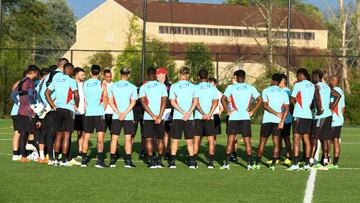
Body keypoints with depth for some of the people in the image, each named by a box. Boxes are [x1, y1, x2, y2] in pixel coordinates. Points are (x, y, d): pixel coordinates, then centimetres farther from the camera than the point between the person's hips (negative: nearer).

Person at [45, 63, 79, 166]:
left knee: (58, 134, 13)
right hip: (68, 109, -5)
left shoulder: (56, 79, 10)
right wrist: (76, 106, -2)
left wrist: (54, 106, 10)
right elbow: (76, 95, -19)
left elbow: (47, 93, 10)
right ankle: (64, 160, -3)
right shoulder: (71, 81, -8)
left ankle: (56, 159, 13)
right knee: (66, 135, -2)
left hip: (58, 109, 5)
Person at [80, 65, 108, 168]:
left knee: (86, 137, 11)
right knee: (100, 137, -4)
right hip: (99, 113, -3)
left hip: (88, 113, 3)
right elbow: (105, 100, 2)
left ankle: (84, 159, 13)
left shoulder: (84, 84, 7)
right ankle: (100, 160, -11)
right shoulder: (102, 84, -2)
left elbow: (84, 100, 14)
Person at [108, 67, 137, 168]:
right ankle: (128, 161, -2)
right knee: (128, 139, 2)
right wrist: (125, 114, -10)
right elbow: (133, 102, -7)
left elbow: (110, 101, 0)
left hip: (116, 116, 2)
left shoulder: (113, 86, 4)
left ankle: (112, 161, 5)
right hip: (128, 117, -2)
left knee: (114, 138, 6)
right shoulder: (132, 87, -1)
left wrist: (119, 113, -7)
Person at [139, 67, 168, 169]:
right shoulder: (162, 86, 3)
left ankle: (152, 161, -4)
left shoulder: (143, 87, 2)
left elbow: (143, 102, -7)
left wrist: (153, 115, -9)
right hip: (160, 117, 1)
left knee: (149, 139, 3)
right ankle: (159, 161, 5)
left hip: (148, 117, -1)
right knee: (160, 139, 11)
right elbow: (164, 102, -4)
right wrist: (159, 116, -8)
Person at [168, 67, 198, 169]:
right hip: (190, 118, 1)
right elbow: (195, 102, -2)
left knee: (175, 139, 5)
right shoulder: (193, 87, 4)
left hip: (177, 117, -1)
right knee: (189, 140, 7)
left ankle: (172, 162, 3)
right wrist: (188, 113, -9)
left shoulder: (174, 86, 0)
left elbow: (173, 102, -6)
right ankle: (192, 162, 3)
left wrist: (183, 112, -8)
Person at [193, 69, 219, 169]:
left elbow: (196, 103, -9)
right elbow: (215, 102, -4)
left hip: (198, 117, -1)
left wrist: (203, 114, -10)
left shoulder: (197, 88, 0)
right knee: (211, 140, 3)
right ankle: (210, 162, -2)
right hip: (210, 118, 1)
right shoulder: (213, 88, 5)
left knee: (196, 140, 6)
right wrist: (209, 114, -11)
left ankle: (195, 161, 3)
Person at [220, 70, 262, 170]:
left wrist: (227, 111, -3)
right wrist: (252, 111, 3)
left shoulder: (231, 87, 0)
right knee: (247, 141, 4)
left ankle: (227, 163, 0)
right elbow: (260, 100, 0)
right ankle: (249, 164, 1)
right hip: (246, 117, 1)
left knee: (230, 140, 4)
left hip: (233, 117, -1)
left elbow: (223, 99, -12)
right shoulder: (251, 88, 5)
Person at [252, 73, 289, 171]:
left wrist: (277, 114, -10)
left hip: (267, 120, -1)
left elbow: (265, 105, -11)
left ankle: (257, 163, 8)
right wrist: (282, 121, -7)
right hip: (278, 121, 1)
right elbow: (286, 108, -3)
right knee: (276, 142, 1)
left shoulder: (266, 91, 0)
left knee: (262, 141, 7)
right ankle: (273, 164, -4)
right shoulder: (284, 93, 6)